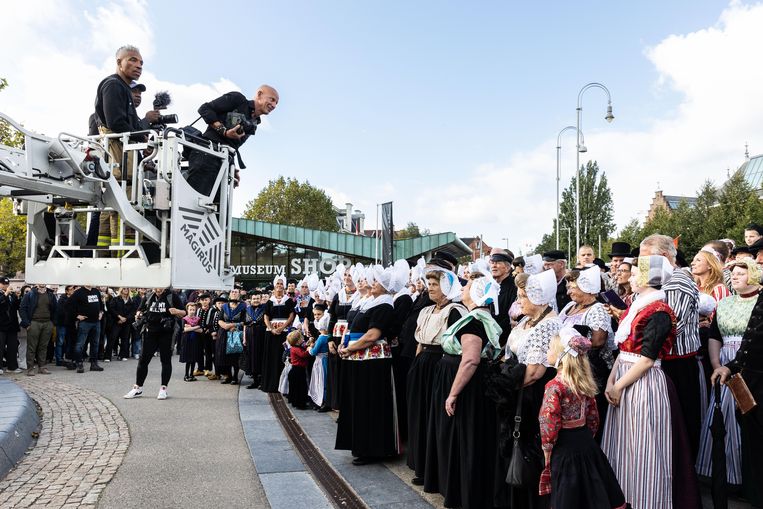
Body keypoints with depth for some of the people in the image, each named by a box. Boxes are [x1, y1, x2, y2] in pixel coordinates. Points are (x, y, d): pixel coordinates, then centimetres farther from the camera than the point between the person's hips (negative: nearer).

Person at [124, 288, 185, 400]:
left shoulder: (172, 296, -3)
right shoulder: (148, 297, 7)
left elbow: (184, 313, 0)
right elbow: (140, 310, 20)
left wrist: (176, 311, -21)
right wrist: (139, 314, -3)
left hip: (166, 334, -3)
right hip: (150, 333, 4)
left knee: (166, 360, 3)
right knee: (143, 360, 6)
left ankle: (163, 388, 12)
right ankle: (138, 388, 17)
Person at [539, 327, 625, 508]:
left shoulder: (554, 386, -19)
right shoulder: (584, 382, 3)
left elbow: (550, 425, -21)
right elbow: (593, 417, 10)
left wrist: (547, 452, -9)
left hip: (565, 446, -7)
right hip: (587, 441, 7)